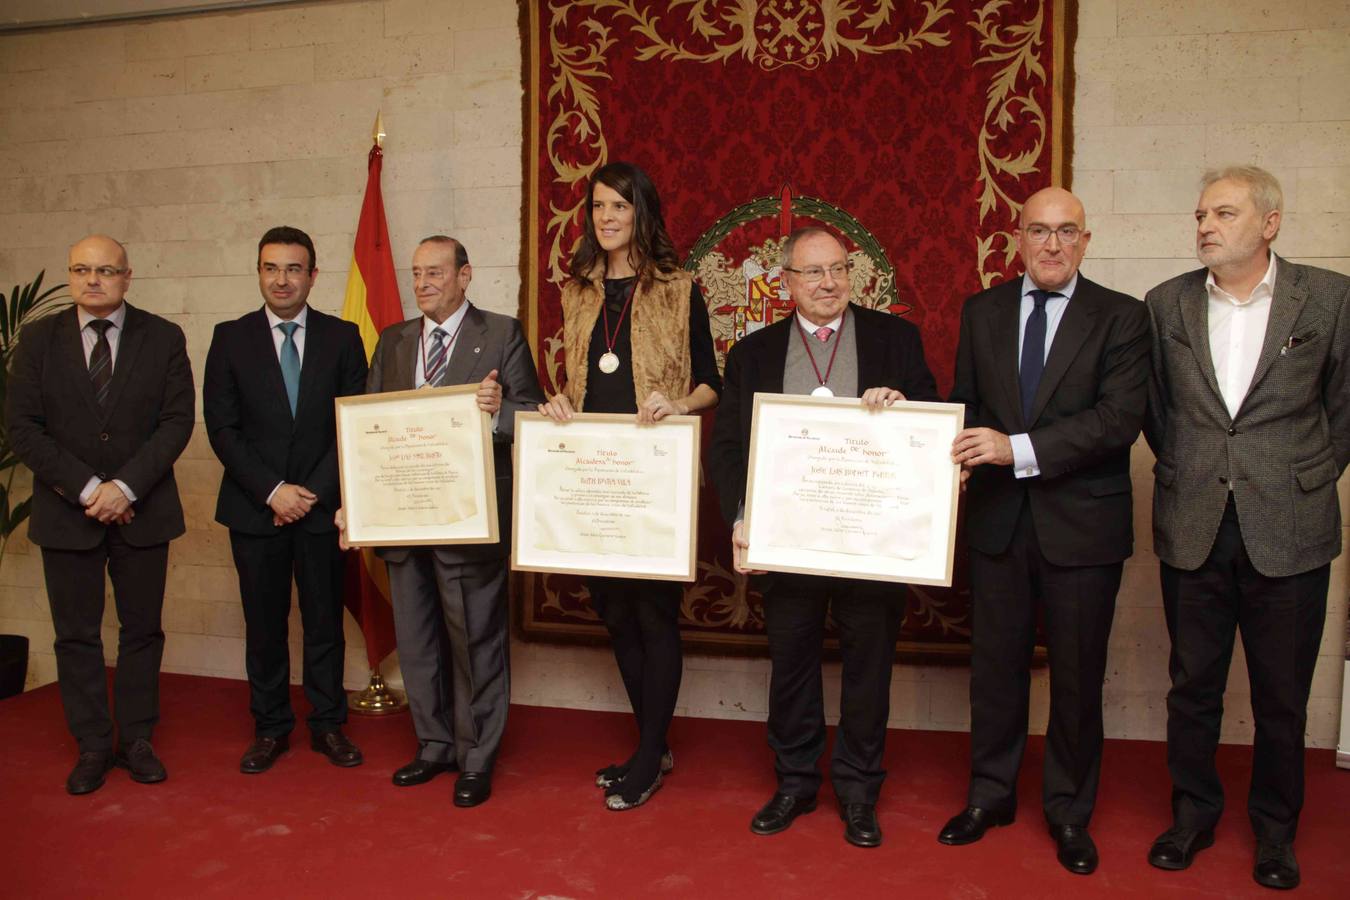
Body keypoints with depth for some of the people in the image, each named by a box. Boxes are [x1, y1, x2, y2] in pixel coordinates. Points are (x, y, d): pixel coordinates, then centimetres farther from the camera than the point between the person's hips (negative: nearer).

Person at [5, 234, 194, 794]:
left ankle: (137, 740, 20)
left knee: (142, 630, 8)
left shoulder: (164, 339, 1)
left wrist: (125, 486, -15)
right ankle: (92, 747, 19)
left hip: (142, 510, 0)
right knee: (76, 636, 7)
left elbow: (177, 422, -5)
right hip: (66, 512, 1)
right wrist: (87, 488, -13)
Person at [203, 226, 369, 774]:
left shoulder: (342, 337, 3)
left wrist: (315, 491, -9)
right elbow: (222, 428, -1)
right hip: (255, 508, 0)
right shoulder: (230, 338, 3)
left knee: (325, 620, 7)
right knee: (264, 624, 8)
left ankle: (328, 725, 20)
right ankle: (270, 728, 22)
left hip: (323, 504, 0)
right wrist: (271, 491, -11)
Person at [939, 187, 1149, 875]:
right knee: (995, 664, 13)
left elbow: (1120, 418, -15)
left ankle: (1069, 811, 28)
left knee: (1078, 676, 9)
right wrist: (967, 446, -6)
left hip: (1082, 522, -2)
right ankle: (990, 793, 31)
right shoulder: (982, 312, 7)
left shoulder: (1121, 317, -4)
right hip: (997, 517, 3)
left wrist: (1020, 448, -23)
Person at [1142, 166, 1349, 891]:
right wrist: (1183, 471, 9)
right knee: (1192, 687, 12)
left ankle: (1275, 829, 31)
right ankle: (1193, 814, 30)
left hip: (1288, 533, -1)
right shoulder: (1166, 303, 3)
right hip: (1192, 529, 2)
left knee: (1282, 696, 10)